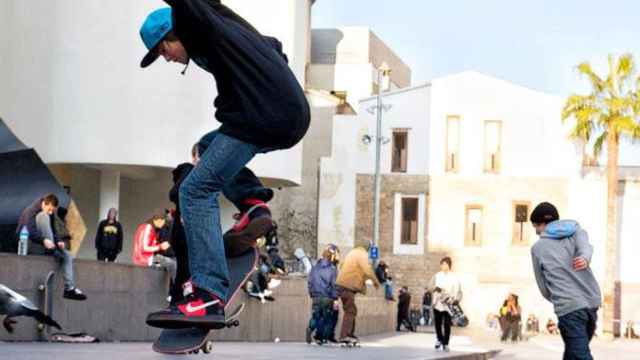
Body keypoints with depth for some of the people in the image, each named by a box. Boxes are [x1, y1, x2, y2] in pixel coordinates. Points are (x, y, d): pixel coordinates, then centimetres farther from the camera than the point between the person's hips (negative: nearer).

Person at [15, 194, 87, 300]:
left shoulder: (51, 215, 11)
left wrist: (59, 241, -13)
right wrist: (44, 240, -42)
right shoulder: (30, 211, -14)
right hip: (29, 245, -8)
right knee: (43, 217, -25)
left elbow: (54, 232, 10)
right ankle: (50, 250, -33)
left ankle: (69, 288, -13)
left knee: (67, 256, -6)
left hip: (44, 246, 8)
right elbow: (30, 231, -28)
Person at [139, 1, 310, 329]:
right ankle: (253, 204, 6)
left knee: (197, 191, -11)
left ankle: (210, 298, -25)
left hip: (259, 121, -10)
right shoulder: (225, 28, 27)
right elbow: (273, 46, 41)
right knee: (209, 145, 31)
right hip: (293, 119, 10)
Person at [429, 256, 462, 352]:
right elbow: (431, 286, -1)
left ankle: (445, 344, 3)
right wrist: (436, 288, -23)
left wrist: (457, 299, -16)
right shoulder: (437, 276, 8)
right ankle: (440, 340, 30)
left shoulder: (454, 278, 3)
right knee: (438, 324, 8)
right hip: (437, 303, 2)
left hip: (448, 305, -2)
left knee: (447, 325, -6)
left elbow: (458, 291, 1)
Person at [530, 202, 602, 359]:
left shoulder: (537, 248, 12)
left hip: (568, 305, -4)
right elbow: (584, 245, -7)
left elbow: (544, 288, 13)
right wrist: (585, 259, -27)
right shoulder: (575, 229, 19)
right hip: (592, 301, 4)